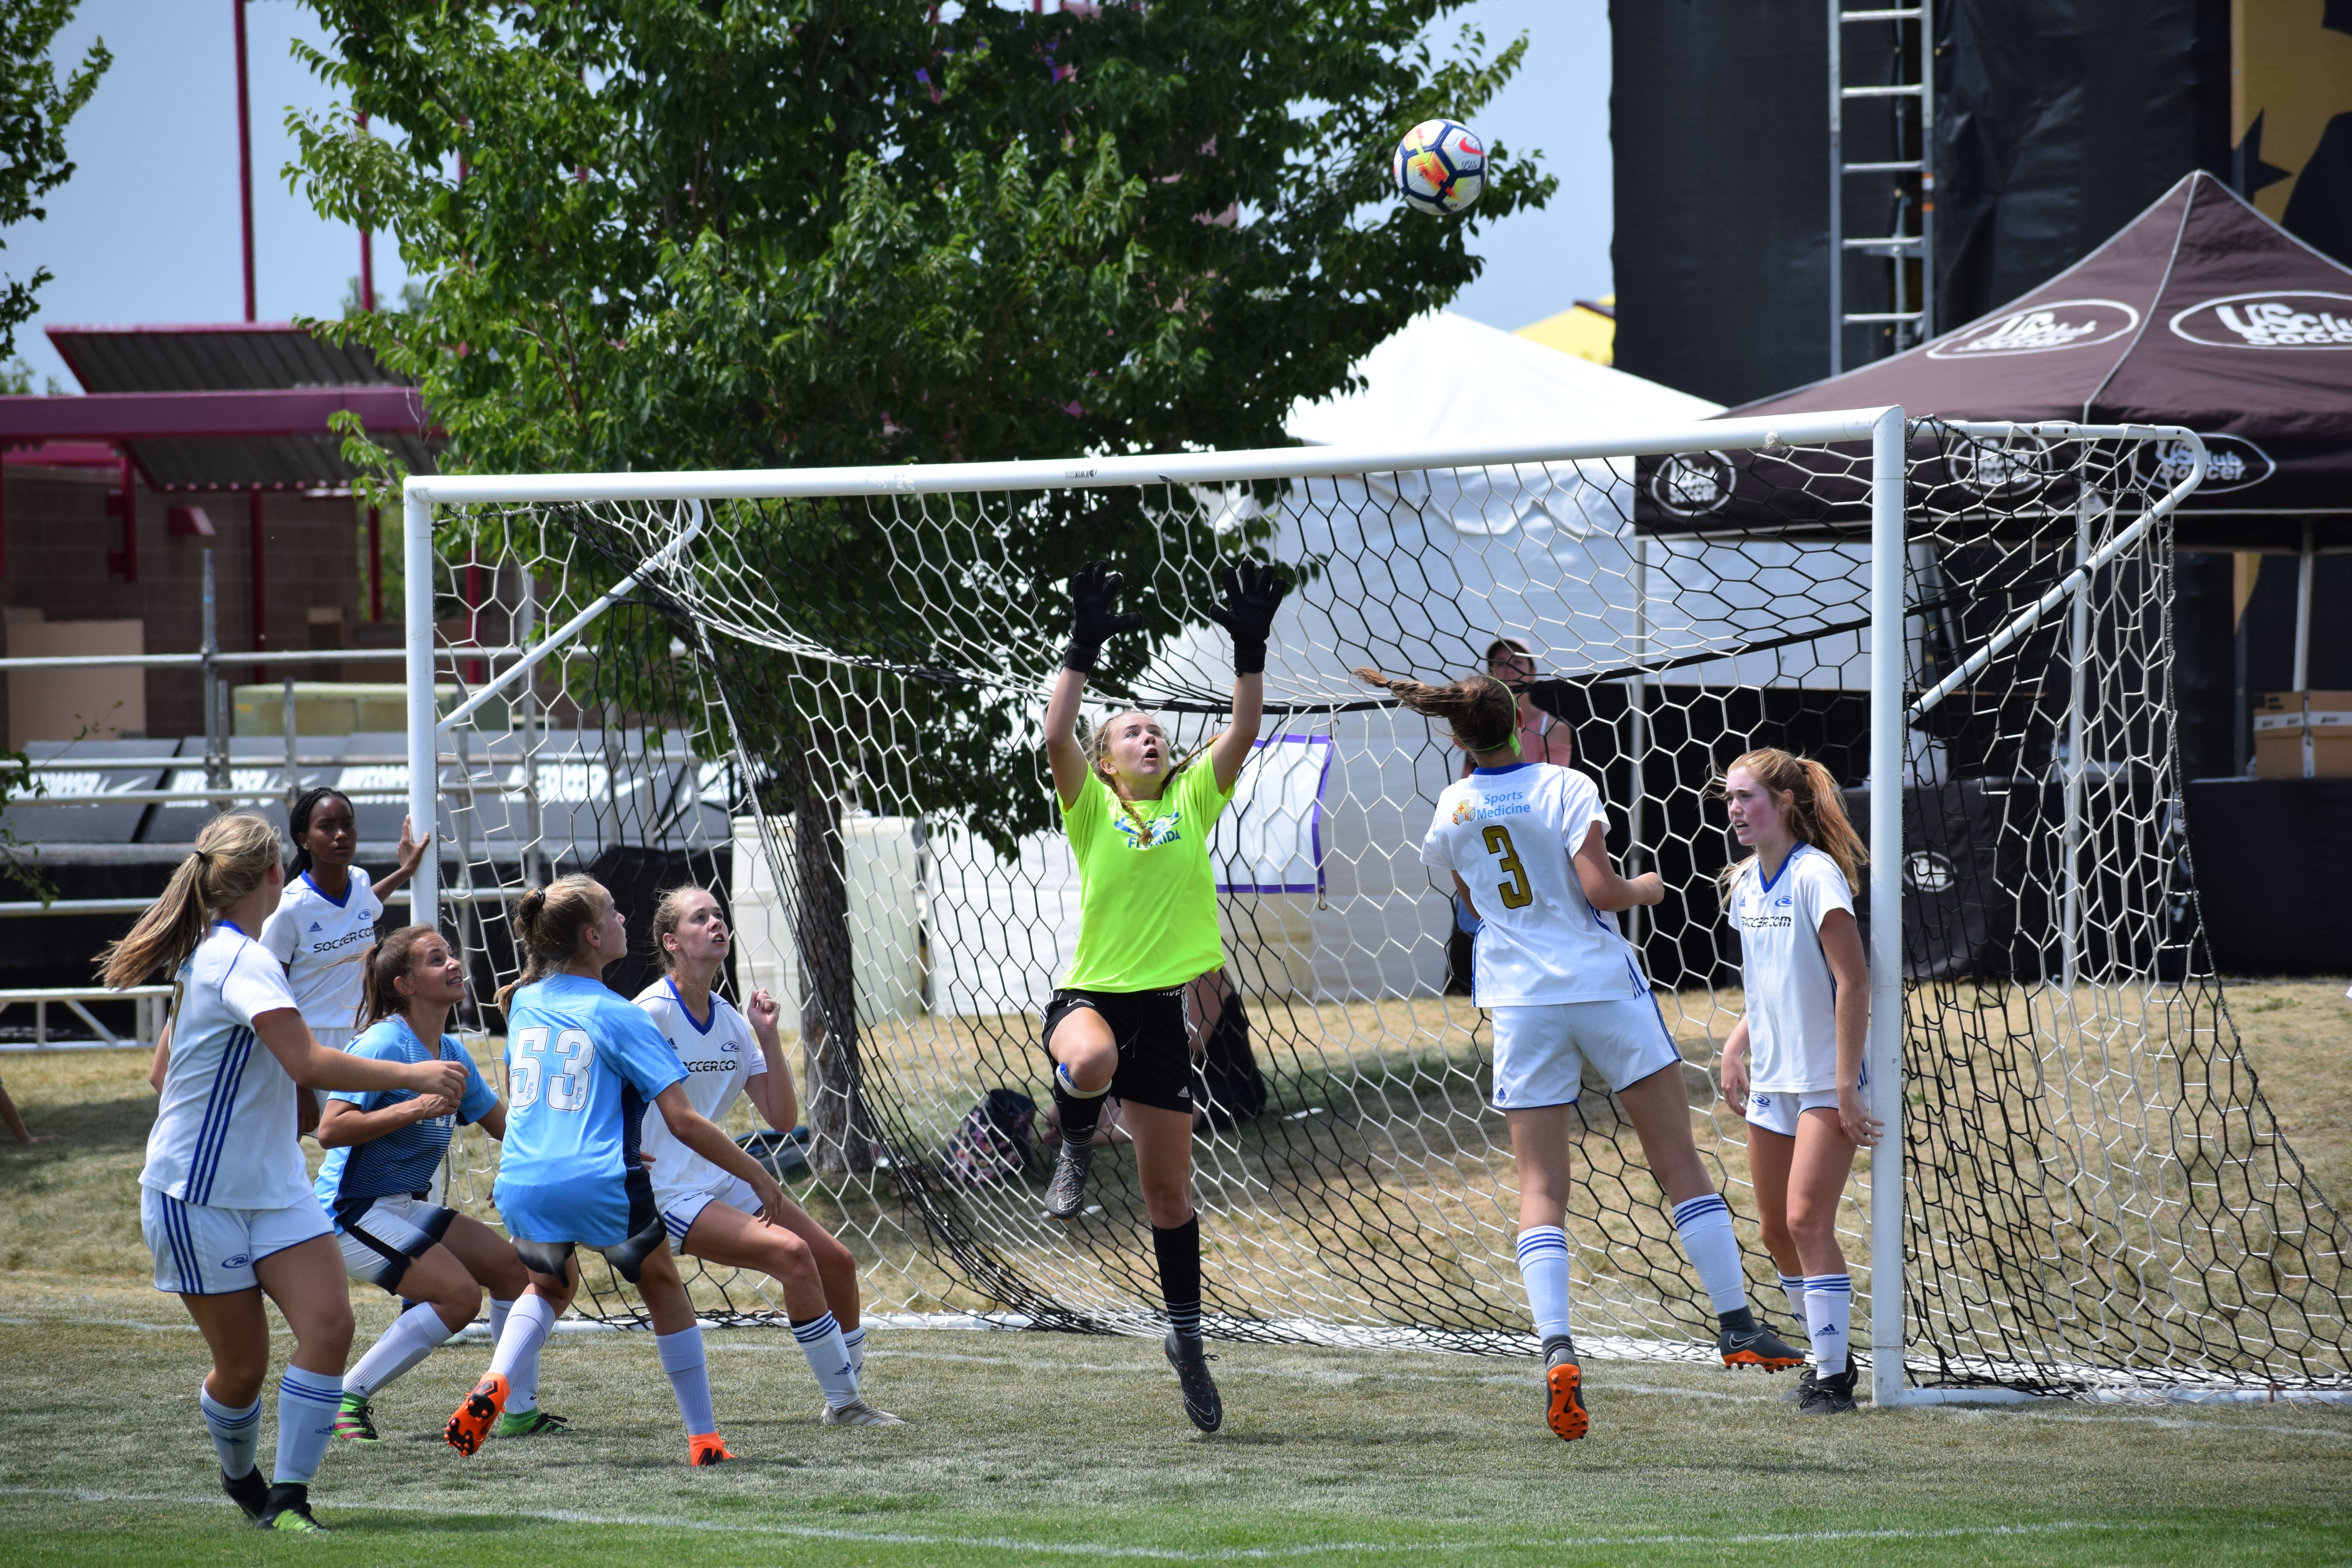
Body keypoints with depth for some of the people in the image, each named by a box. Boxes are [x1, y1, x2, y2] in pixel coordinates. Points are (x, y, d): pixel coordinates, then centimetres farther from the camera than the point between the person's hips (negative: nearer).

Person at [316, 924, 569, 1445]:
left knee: (513, 1266, 2)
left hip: (407, 1207, 9)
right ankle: (345, 1398, -11)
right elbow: (330, 1130, -26)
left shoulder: (451, 1053, 8)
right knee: (459, 1293, -20)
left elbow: (505, 1125, 16)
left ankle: (520, 1412, 9)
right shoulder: (383, 1045, -19)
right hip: (354, 1212, -9)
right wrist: (415, 1109, -31)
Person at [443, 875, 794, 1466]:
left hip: (523, 1188, 4)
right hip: (601, 1185, -4)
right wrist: (756, 1176, 0)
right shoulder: (619, 1017, -5)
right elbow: (683, 1122, -8)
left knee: (548, 1285, 30)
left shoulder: (525, 1002, 12)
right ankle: (704, 1440, 20)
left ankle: (494, 1384, 1)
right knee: (662, 1287, 20)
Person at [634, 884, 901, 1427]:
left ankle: (848, 1396, 16)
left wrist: (768, 1036, -3)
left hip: (727, 1183, 8)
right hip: (670, 1194, -8)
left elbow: (782, 1117, 5)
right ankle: (843, 1402, -17)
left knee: (836, 1260, 1)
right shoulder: (652, 1013, -14)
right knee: (790, 1252, -24)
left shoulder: (730, 1021, 8)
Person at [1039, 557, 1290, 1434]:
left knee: (1169, 1191, 9)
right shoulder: (1092, 809, 0)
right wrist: (1083, 650, -21)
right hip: (1090, 992, -3)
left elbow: (1243, 733, -3)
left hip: (1162, 1005, 3)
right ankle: (1077, 1146, -7)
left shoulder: (1194, 801, 7)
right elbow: (1057, 736, -16)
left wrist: (1251, 651, -13)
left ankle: (1186, 1335, 24)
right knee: (1092, 1061, -41)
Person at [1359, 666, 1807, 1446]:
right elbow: (1600, 890, -15)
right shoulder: (1565, 789, -7)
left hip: (1521, 1005, 2)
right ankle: (1736, 1323, 7)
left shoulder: (1454, 807, 5)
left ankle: (1557, 1346, -19)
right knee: (1678, 1159, 7)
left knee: (1541, 1185, 0)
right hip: (1604, 988, -2)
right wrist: (1645, 888, 5)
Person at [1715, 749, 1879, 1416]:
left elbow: (1853, 982, -17)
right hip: (1771, 1080, 8)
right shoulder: (1745, 884, 9)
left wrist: (1846, 1086, -20)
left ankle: (1832, 1378, -10)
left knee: (1807, 1220, -14)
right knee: (1777, 1229, 9)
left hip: (1826, 1082, -8)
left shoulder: (1815, 875, -14)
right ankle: (1825, 1352, 25)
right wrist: (1736, 1047, 9)